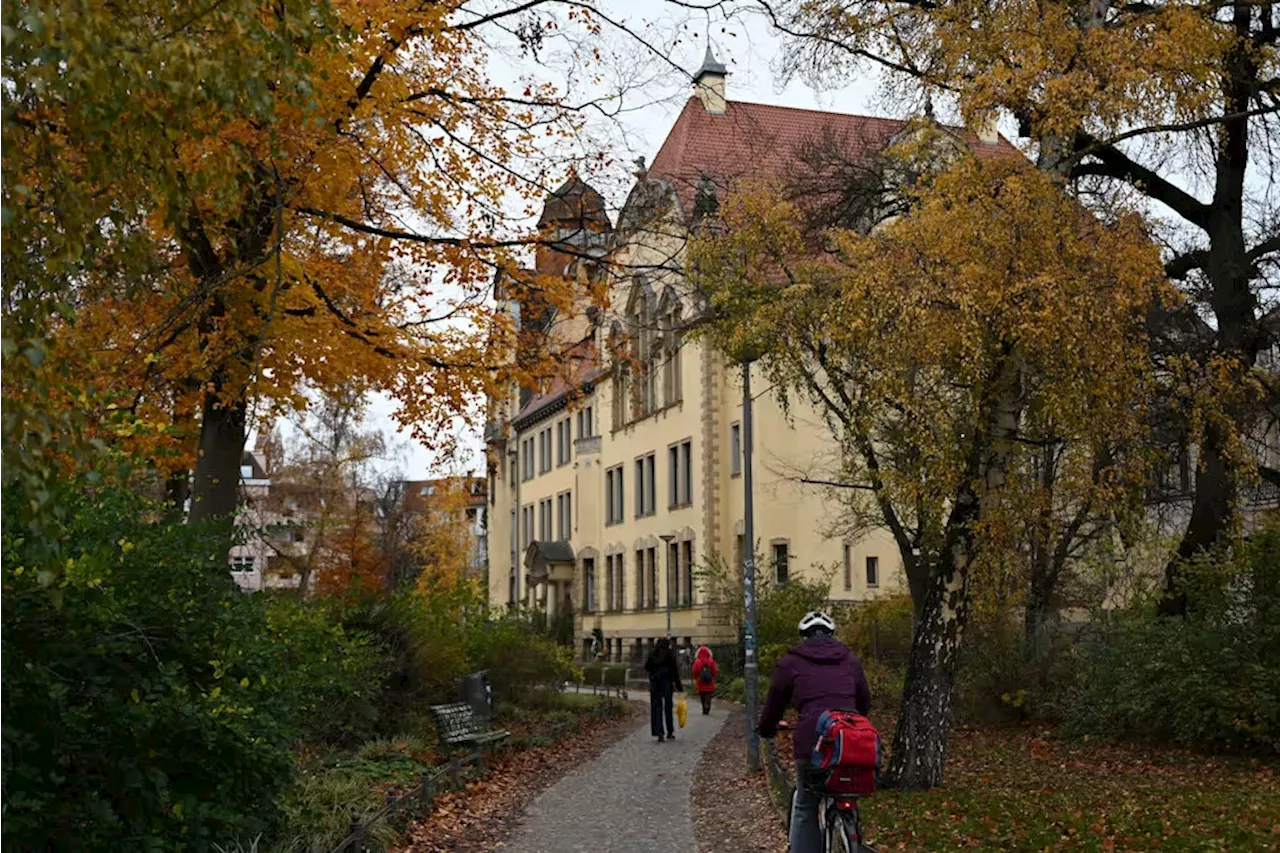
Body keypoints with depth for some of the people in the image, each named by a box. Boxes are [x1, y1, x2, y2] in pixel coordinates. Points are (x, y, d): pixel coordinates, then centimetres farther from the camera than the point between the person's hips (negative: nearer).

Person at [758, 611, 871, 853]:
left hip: (810, 742, -2)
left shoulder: (792, 662, 10)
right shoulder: (850, 660, 18)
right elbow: (865, 701, 27)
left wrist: (766, 729, 35)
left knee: (805, 807, 13)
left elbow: (775, 701, 17)